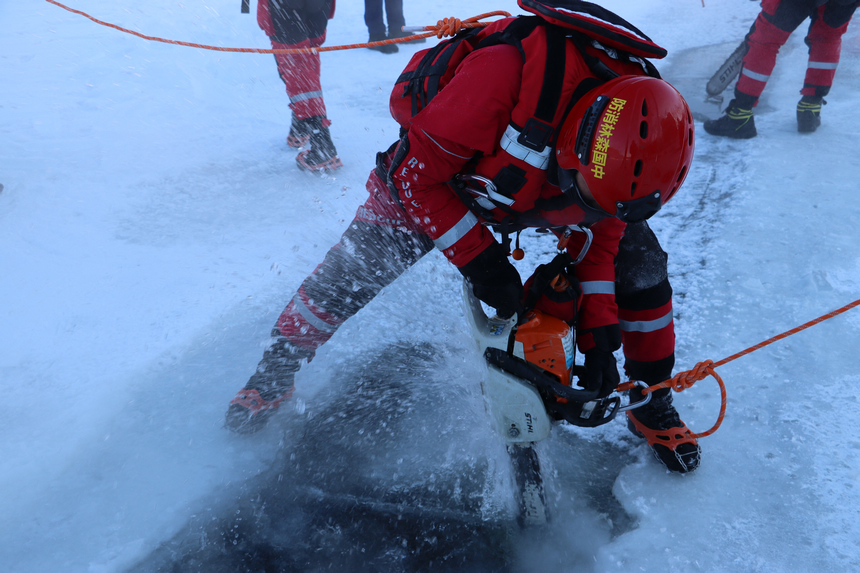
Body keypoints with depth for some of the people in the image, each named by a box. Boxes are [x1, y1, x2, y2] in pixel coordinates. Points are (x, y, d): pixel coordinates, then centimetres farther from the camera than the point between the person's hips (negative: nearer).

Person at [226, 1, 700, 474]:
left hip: (538, 177, 4)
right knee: (359, 261, -12)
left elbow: (600, 229, -10)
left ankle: (650, 399, 14)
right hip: (440, 162, -3)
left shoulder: (636, 125, -25)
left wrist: (597, 335, -14)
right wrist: (479, 259, -28)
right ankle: (277, 370, 15)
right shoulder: (504, 75, -43)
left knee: (638, 258, -8)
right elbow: (416, 171, -29)